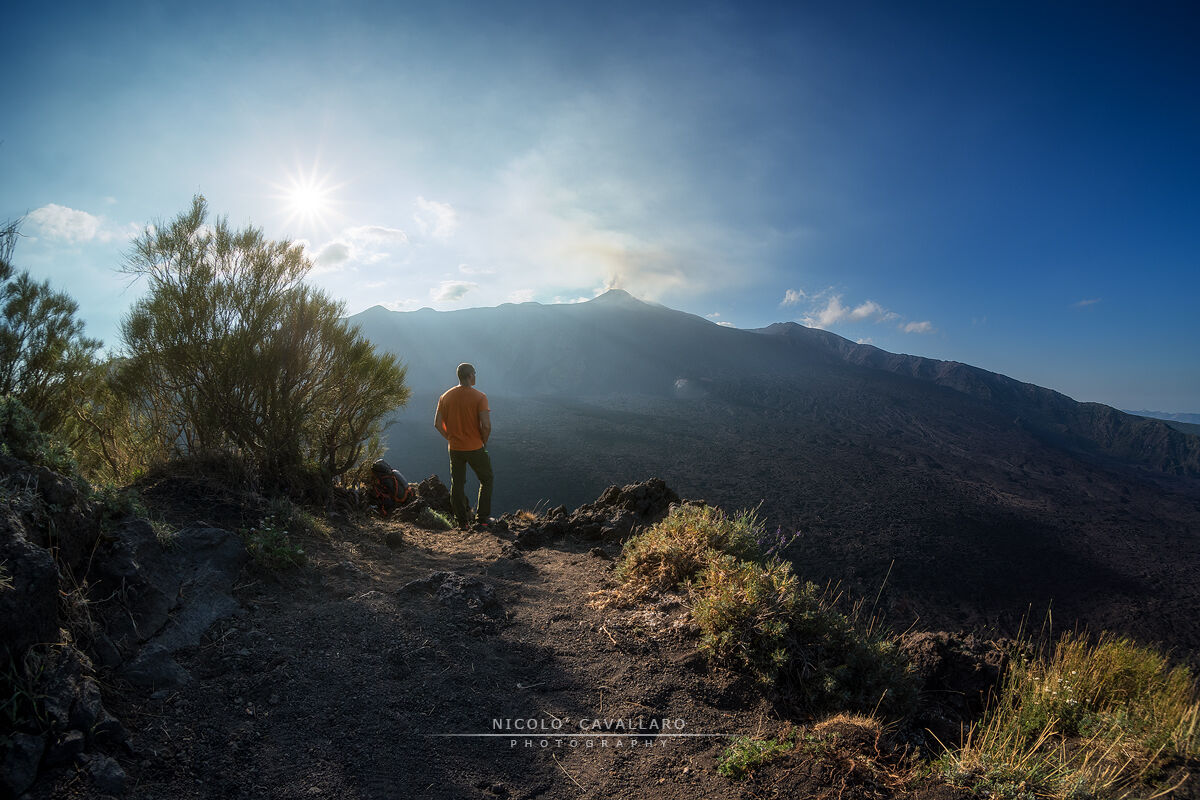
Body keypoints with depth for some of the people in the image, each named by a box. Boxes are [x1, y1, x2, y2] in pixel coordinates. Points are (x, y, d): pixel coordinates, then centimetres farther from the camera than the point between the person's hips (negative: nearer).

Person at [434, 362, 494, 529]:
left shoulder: (445, 396, 1)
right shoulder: (479, 397, -13)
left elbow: (437, 423, 2)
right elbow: (486, 425, -19)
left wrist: (450, 438, 13)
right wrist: (483, 441, -2)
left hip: (454, 448, 4)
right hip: (475, 447, -4)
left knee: (457, 484, 13)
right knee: (486, 480, 15)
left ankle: (462, 520, 18)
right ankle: (482, 518, 15)